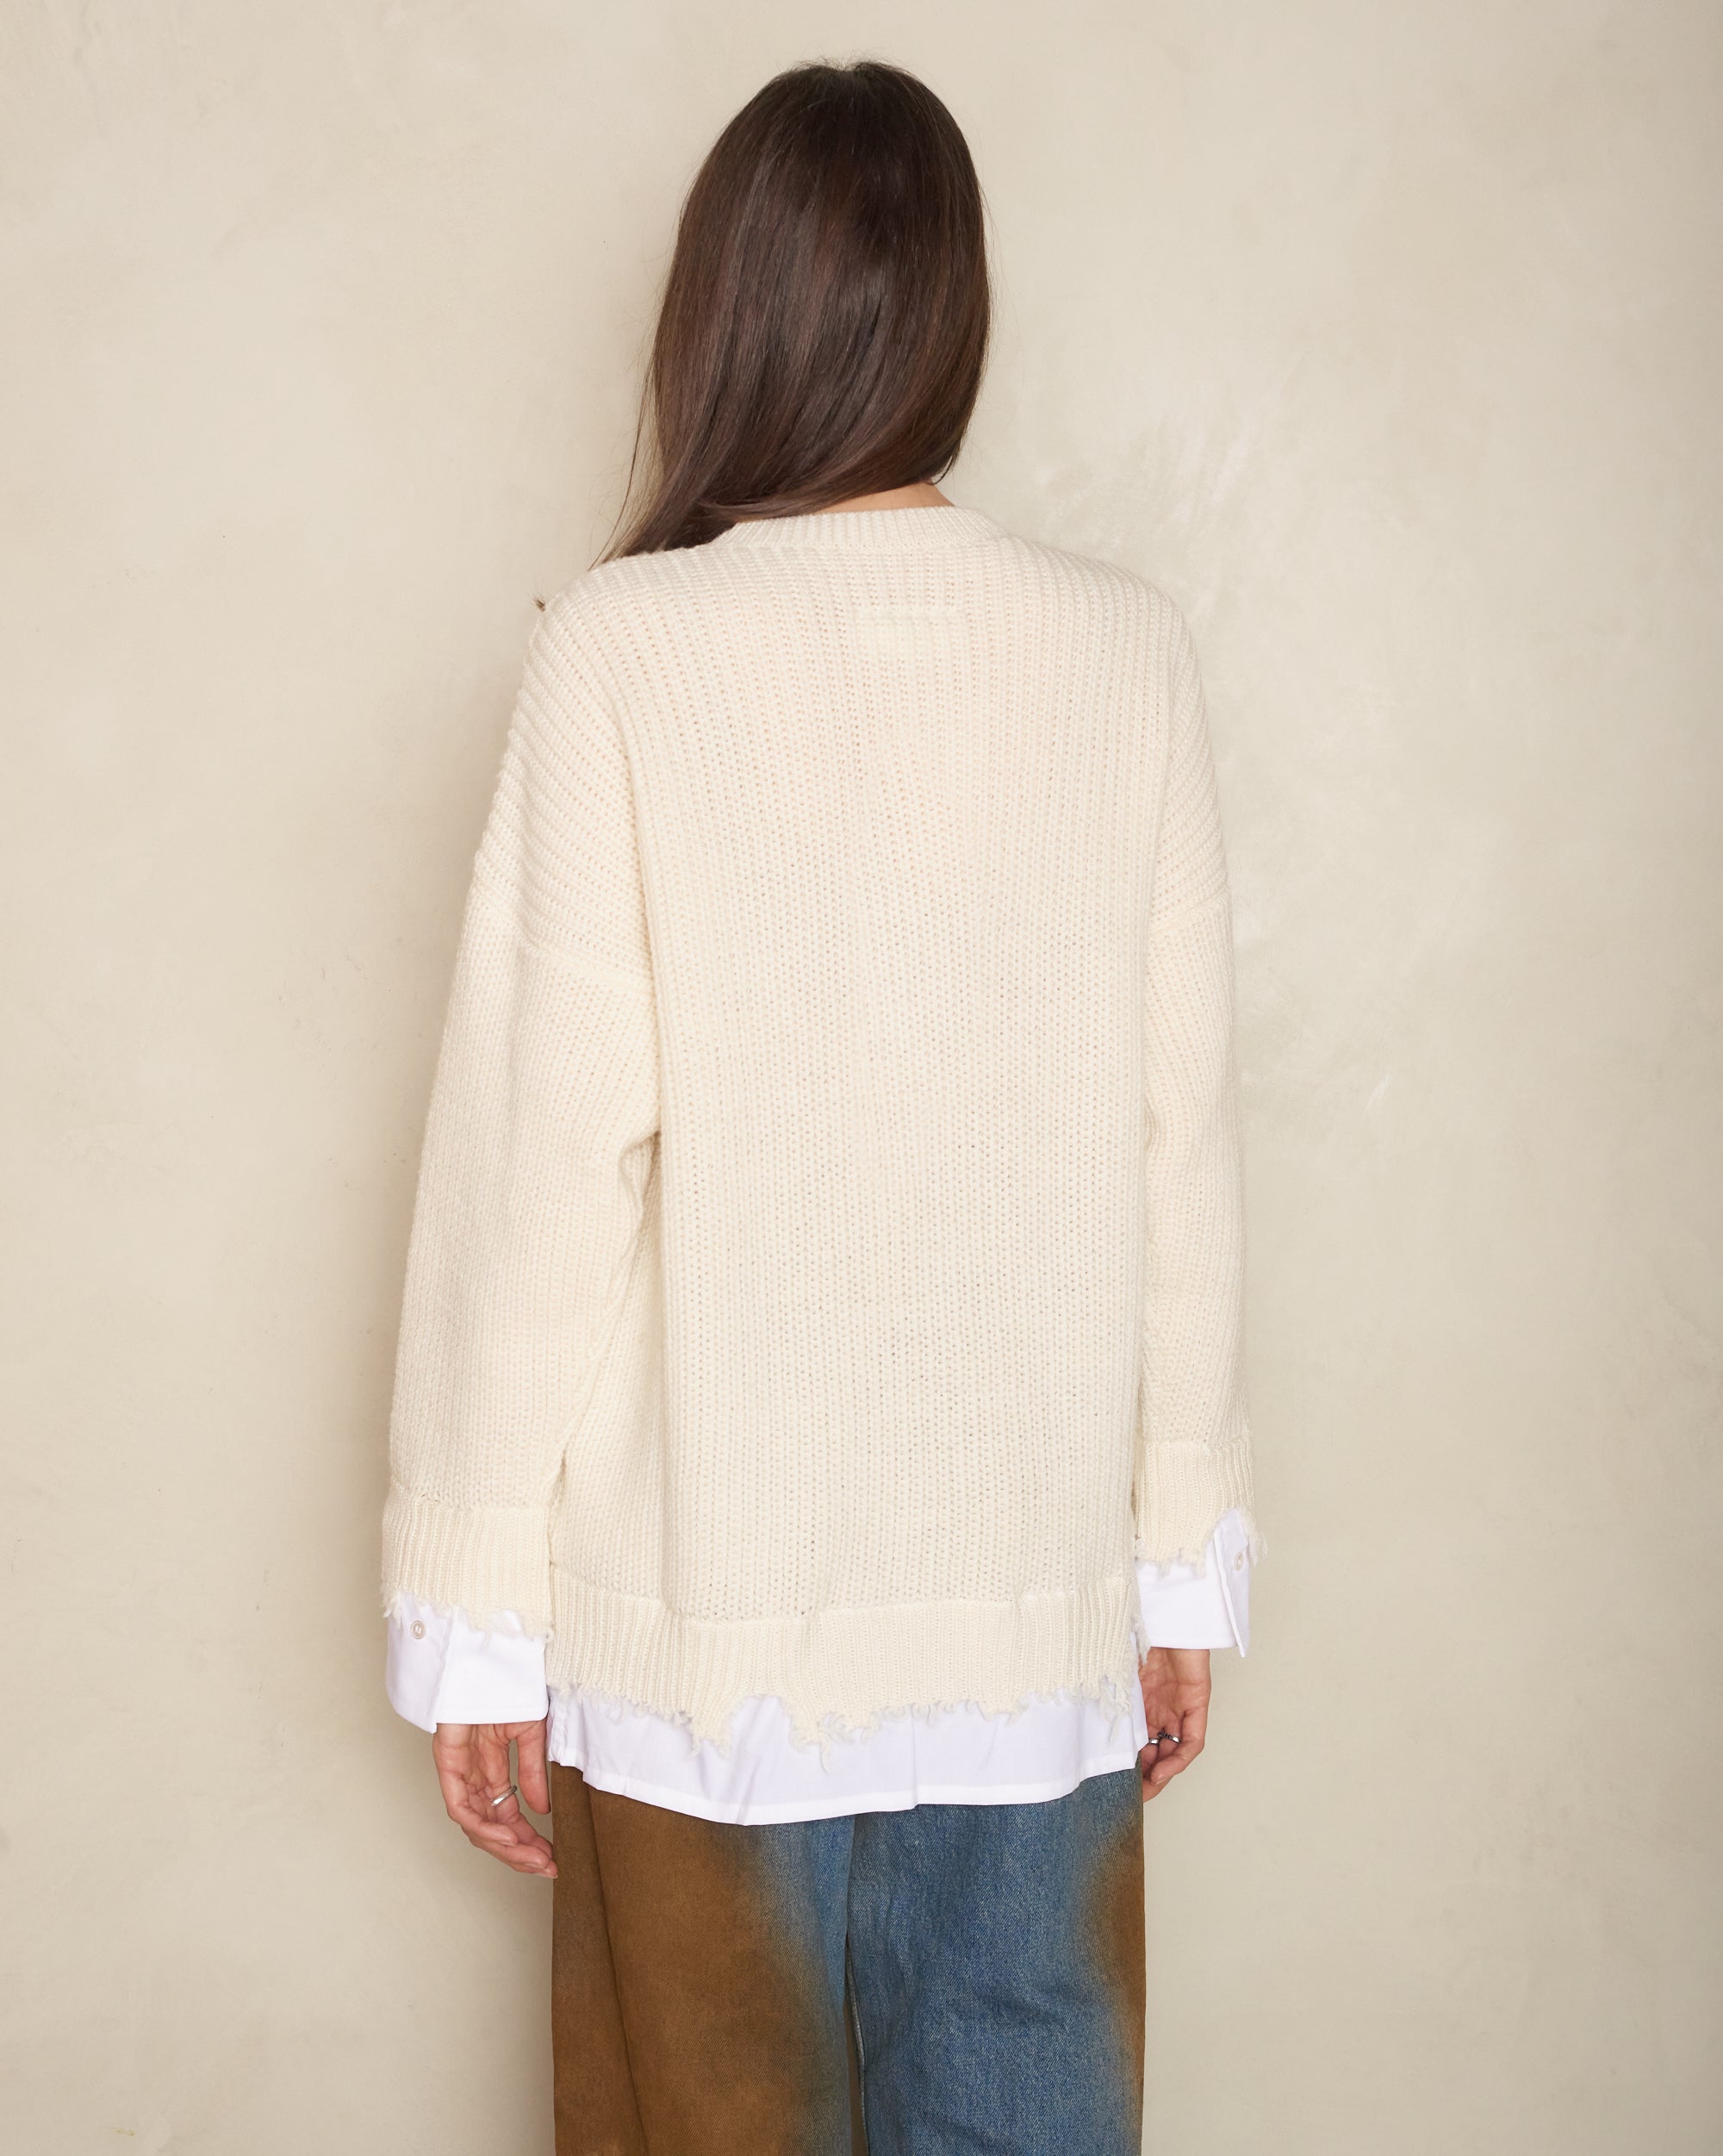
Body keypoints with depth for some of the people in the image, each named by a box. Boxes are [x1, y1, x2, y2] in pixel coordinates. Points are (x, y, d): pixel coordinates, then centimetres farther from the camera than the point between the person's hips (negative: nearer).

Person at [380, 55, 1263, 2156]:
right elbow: (1183, 1140, 0)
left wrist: (476, 1608, -3)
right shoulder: (1125, 651, -3)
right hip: (1046, 1600, 3)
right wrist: (1185, 1555, 10)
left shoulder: (626, 652, -11)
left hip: (713, 1610, -2)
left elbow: (544, 1149, -12)